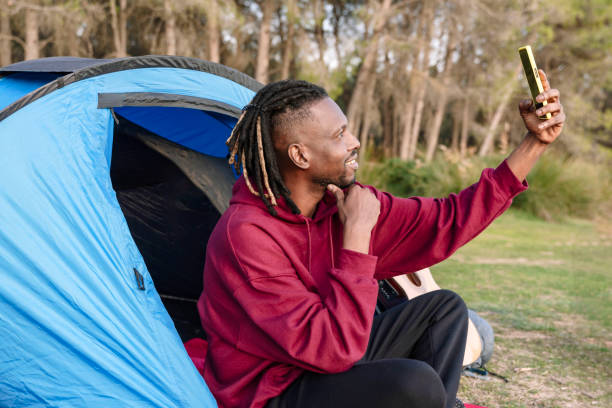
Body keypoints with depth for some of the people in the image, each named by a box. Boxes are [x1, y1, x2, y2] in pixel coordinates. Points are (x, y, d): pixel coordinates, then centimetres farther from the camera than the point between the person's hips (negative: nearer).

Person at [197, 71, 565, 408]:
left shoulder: (344, 201, -3)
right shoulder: (246, 236, -27)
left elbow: (447, 221, 2)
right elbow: (334, 350, -31)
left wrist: (535, 142, 1)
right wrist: (356, 234, -28)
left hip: (330, 369, 8)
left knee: (443, 308, 8)